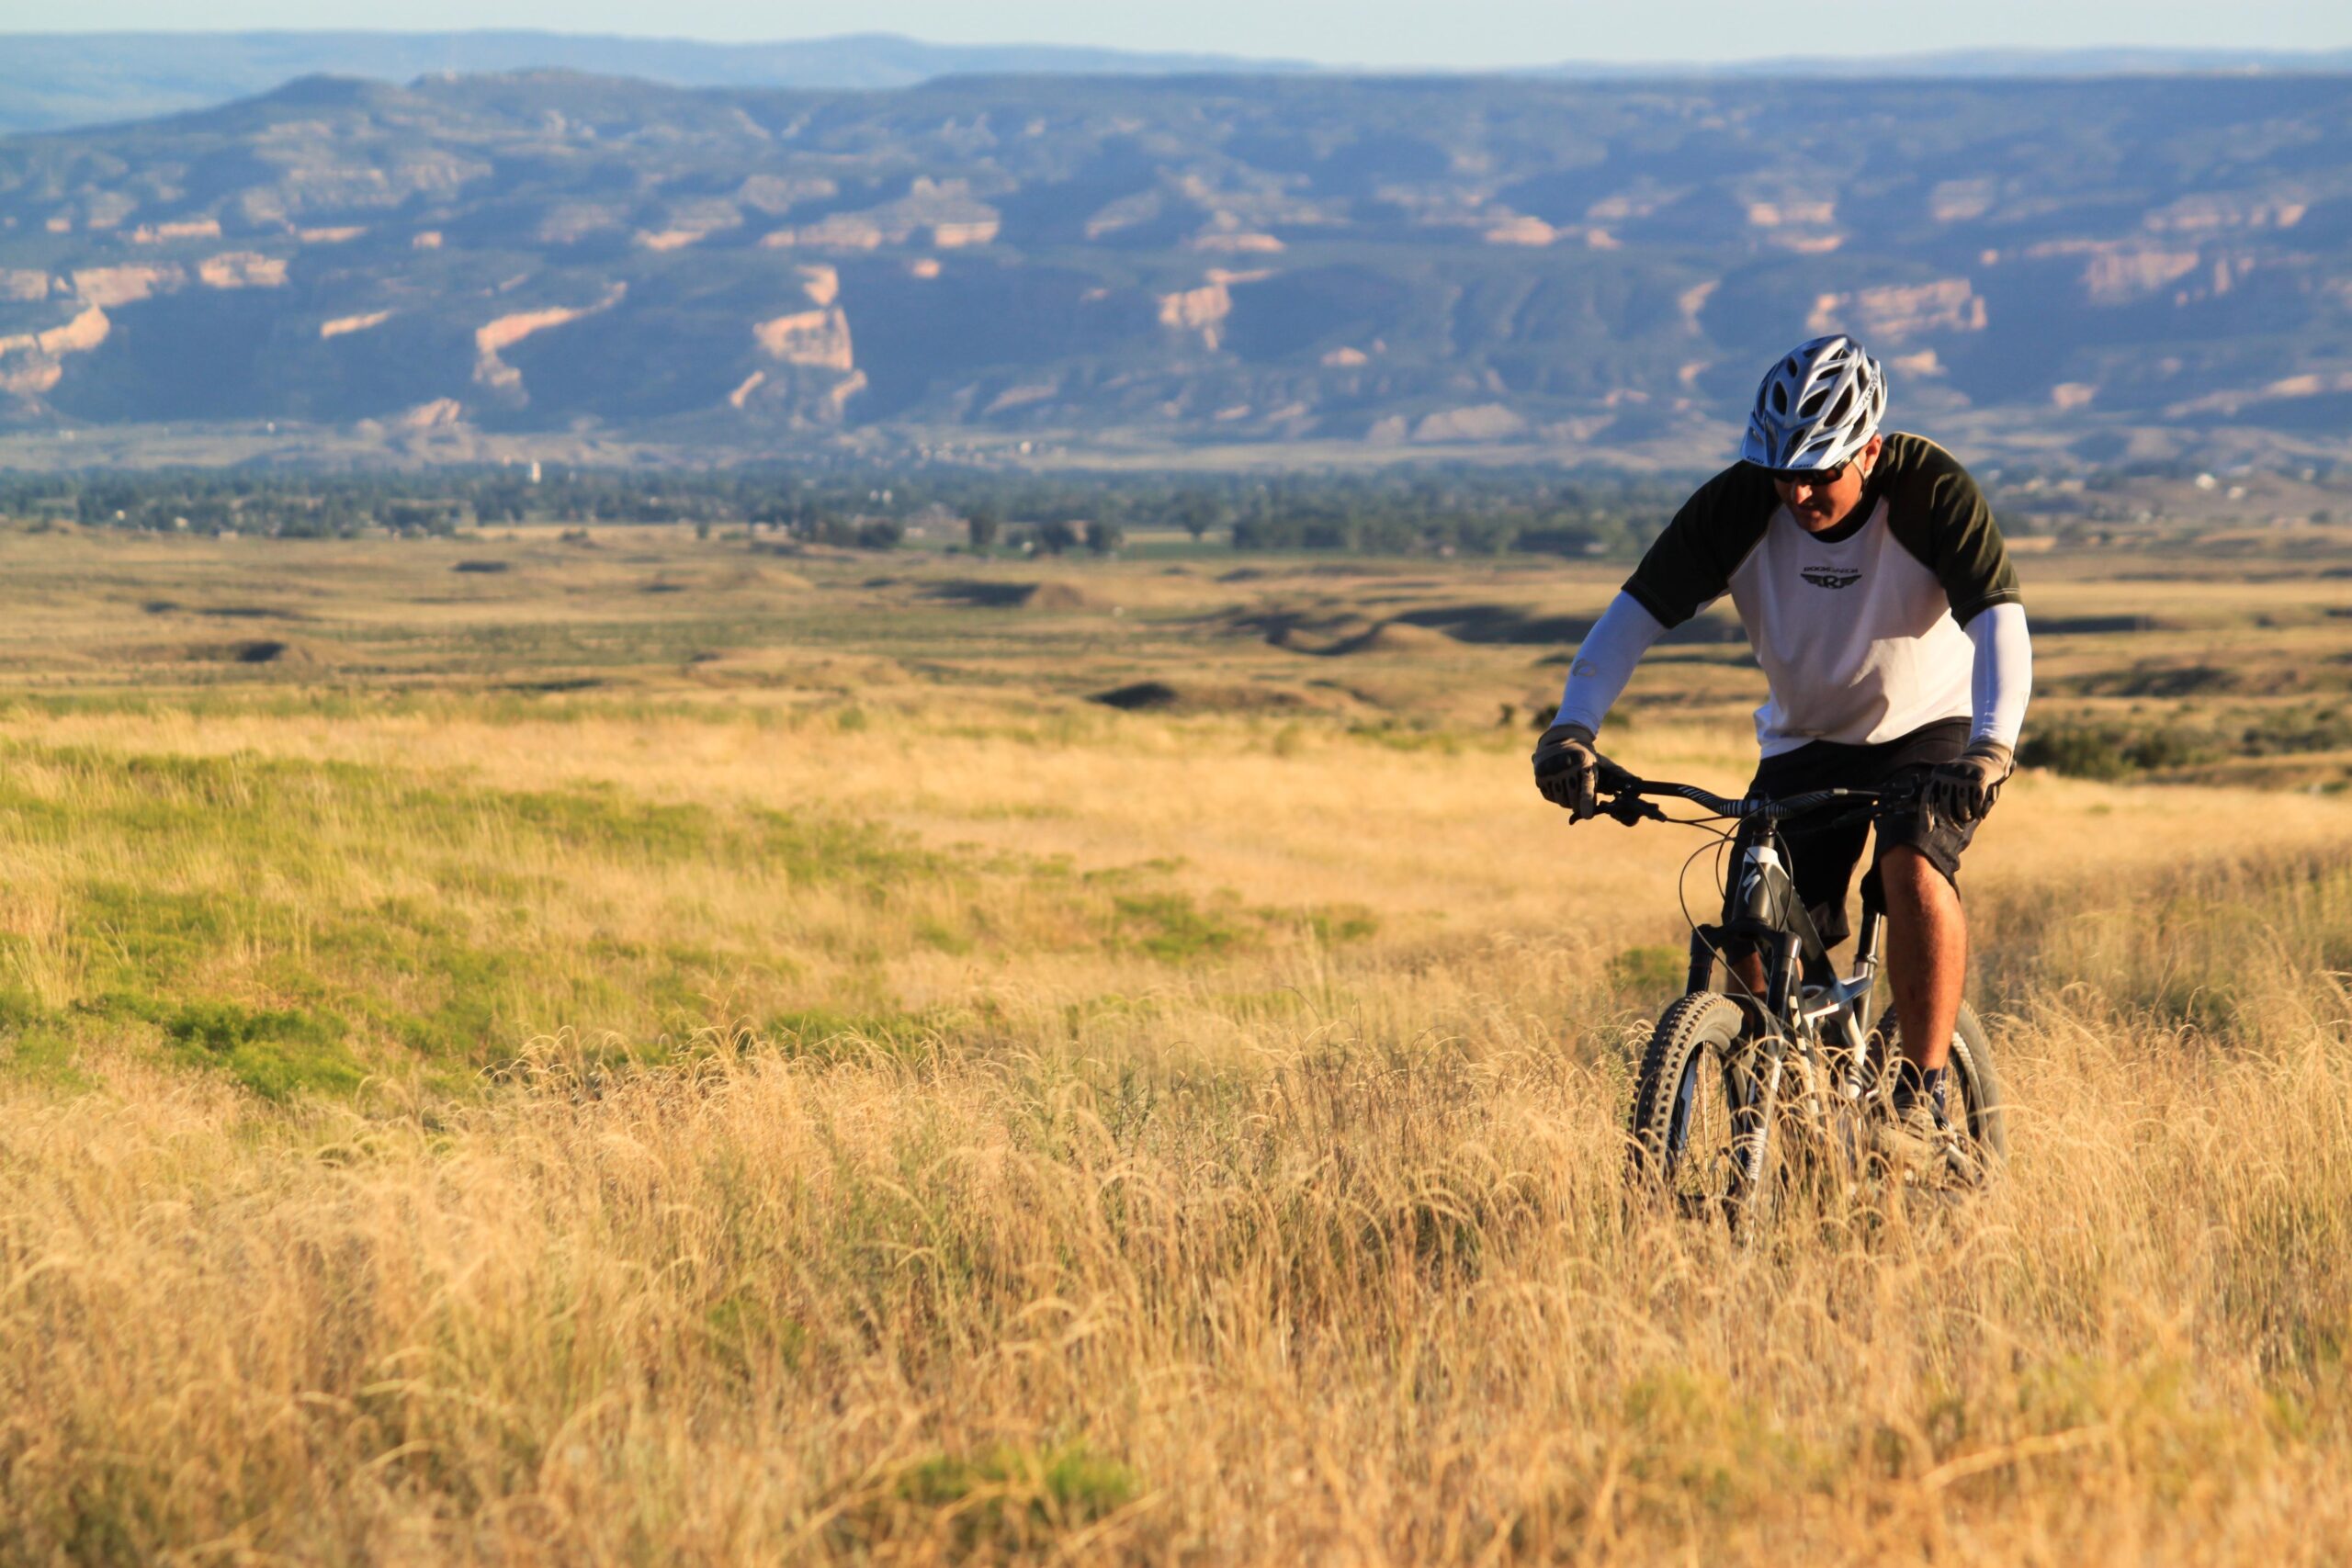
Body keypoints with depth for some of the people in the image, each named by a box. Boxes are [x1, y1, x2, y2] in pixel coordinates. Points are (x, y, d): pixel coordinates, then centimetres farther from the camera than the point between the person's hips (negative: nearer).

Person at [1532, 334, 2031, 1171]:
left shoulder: (1930, 491, -25)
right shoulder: (1738, 505, -19)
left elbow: (2001, 625, -34)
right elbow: (1634, 615, -21)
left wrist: (1990, 748, -52)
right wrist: (1573, 728, -37)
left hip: (1927, 733, -3)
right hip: (1803, 747, 3)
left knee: (1915, 871, -32)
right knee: (1754, 957, -11)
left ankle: (1926, 1099, -19)